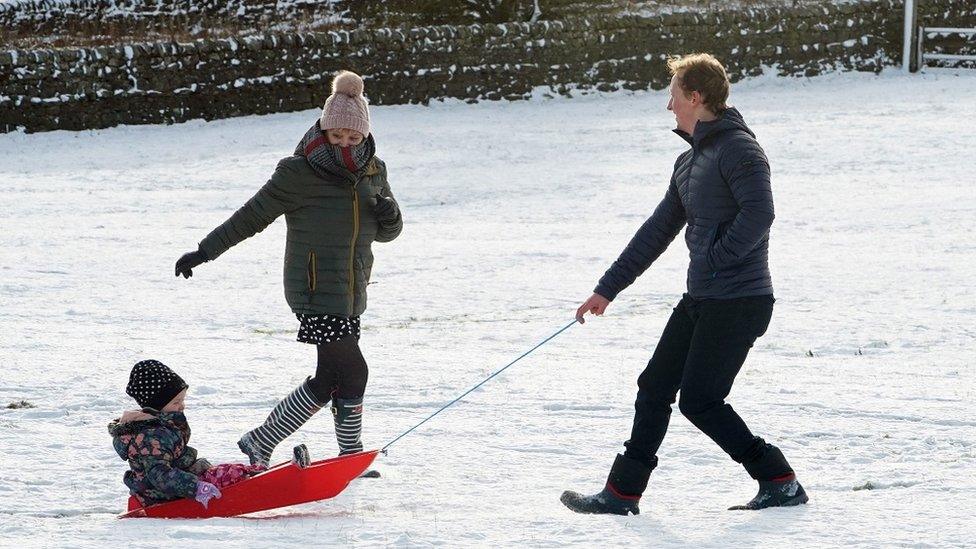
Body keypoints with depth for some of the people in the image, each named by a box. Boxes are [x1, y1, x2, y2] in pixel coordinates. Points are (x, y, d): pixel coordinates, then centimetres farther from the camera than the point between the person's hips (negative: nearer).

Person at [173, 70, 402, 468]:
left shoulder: (372, 172, 8)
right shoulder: (300, 174, -11)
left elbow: (386, 234, 18)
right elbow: (253, 216, -4)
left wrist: (389, 215, -7)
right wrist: (205, 252, -2)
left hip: (349, 296, 7)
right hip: (315, 293, -7)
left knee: (331, 377, 6)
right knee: (352, 374, -10)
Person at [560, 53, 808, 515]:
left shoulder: (738, 148, -12)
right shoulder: (690, 161, 17)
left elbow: (759, 214, -26)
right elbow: (659, 230, 22)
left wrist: (712, 261, -20)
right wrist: (607, 289, 21)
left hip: (738, 301, -9)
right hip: (700, 300, 9)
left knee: (699, 400, -10)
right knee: (654, 387, 8)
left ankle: (780, 482, -1)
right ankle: (622, 493, 12)